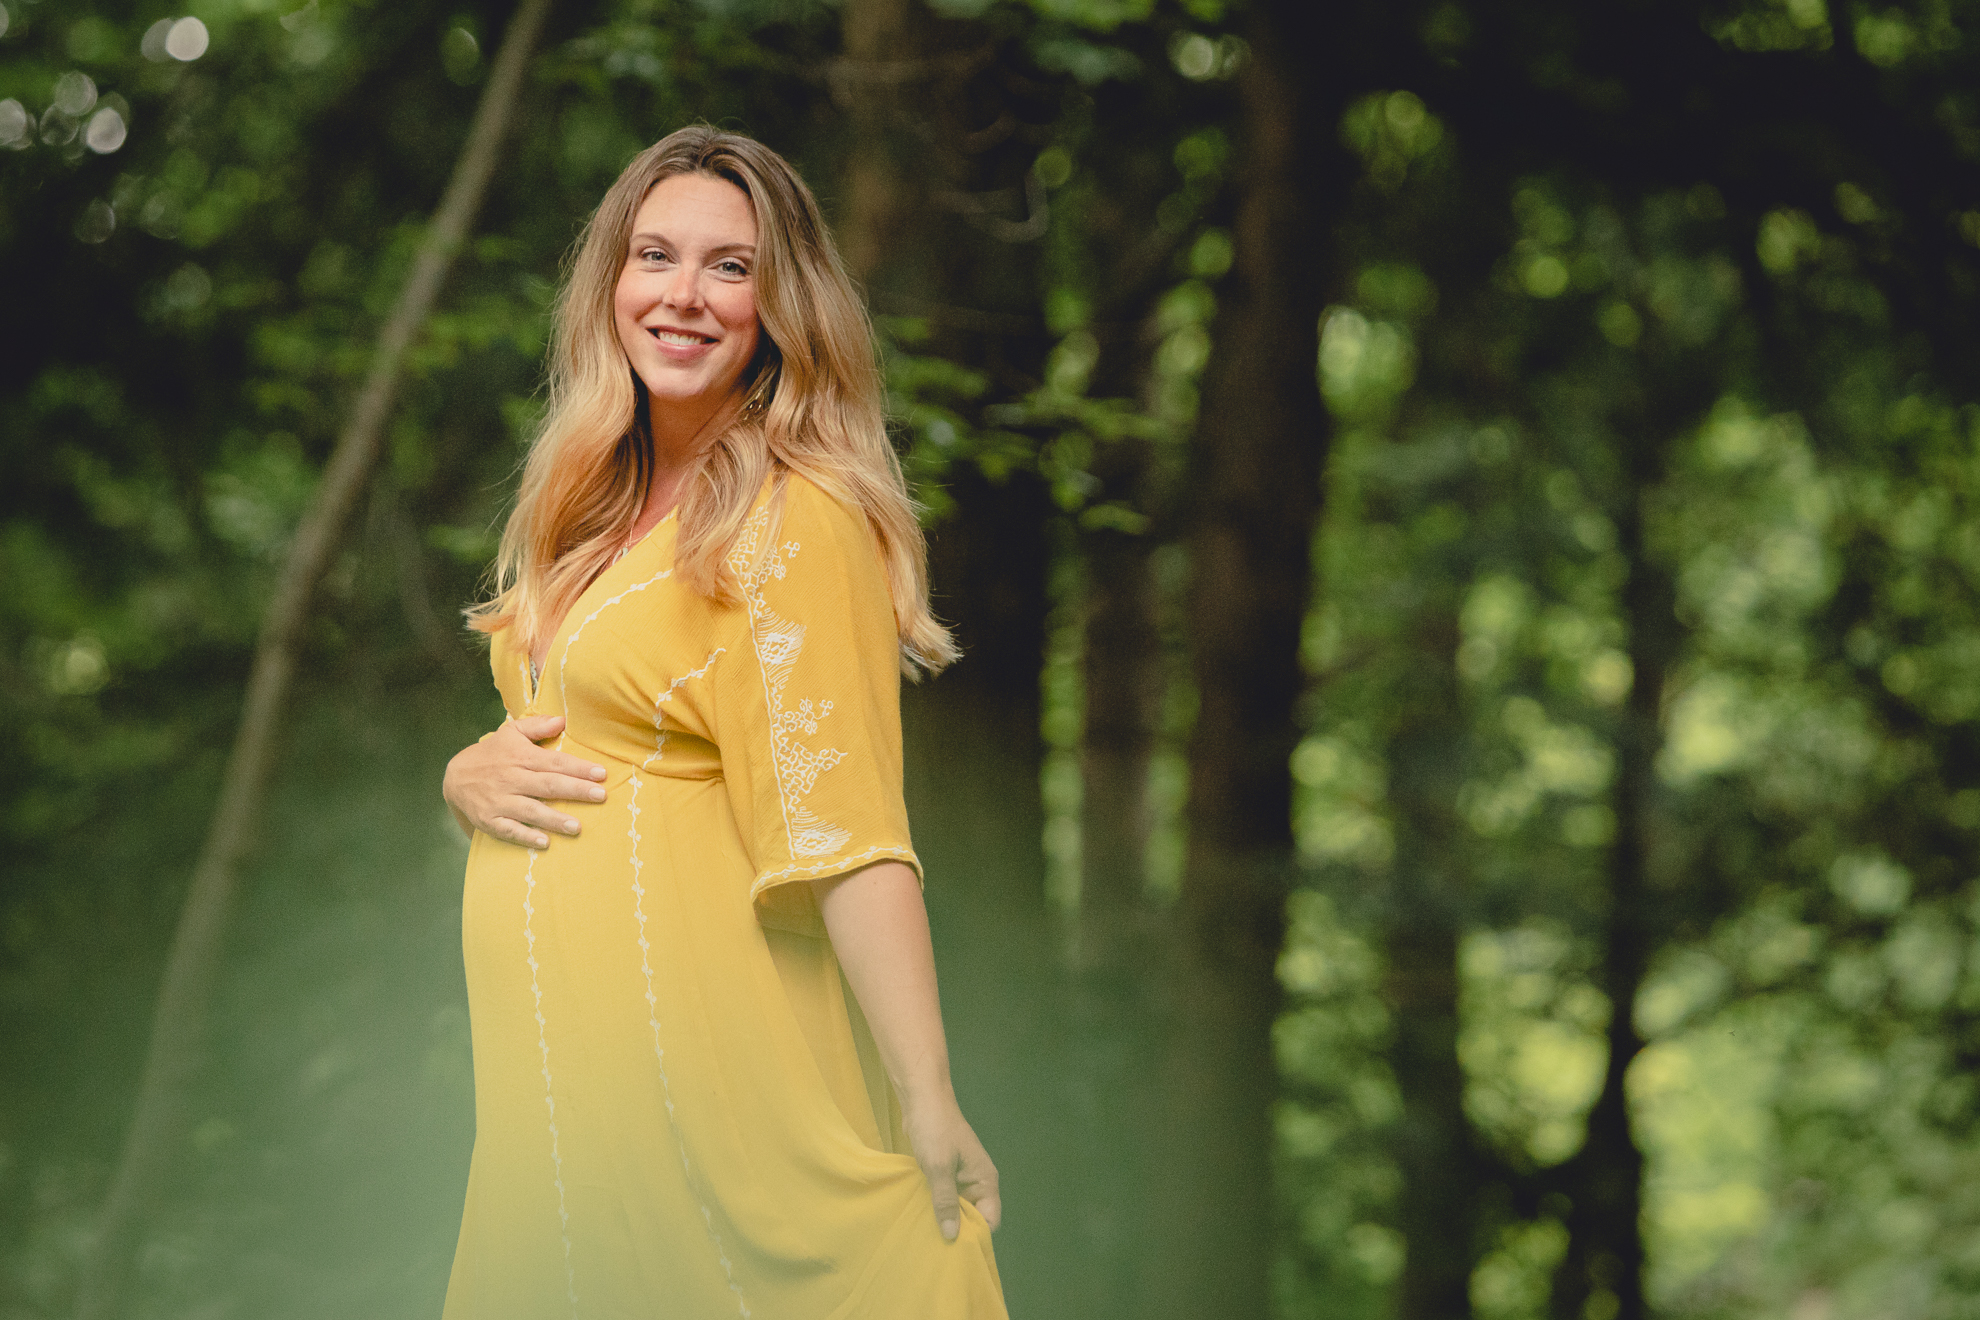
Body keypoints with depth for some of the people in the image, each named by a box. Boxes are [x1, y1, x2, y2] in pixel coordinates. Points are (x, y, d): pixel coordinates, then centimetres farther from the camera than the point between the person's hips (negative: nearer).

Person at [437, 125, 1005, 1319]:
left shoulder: (797, 524, -12)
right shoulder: (597, 513, 13)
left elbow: (841, 827, -19)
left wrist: (929, 1106, -24)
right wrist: (469, 775, 1)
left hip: (692, 1046, -8)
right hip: (552, 1067, 8)